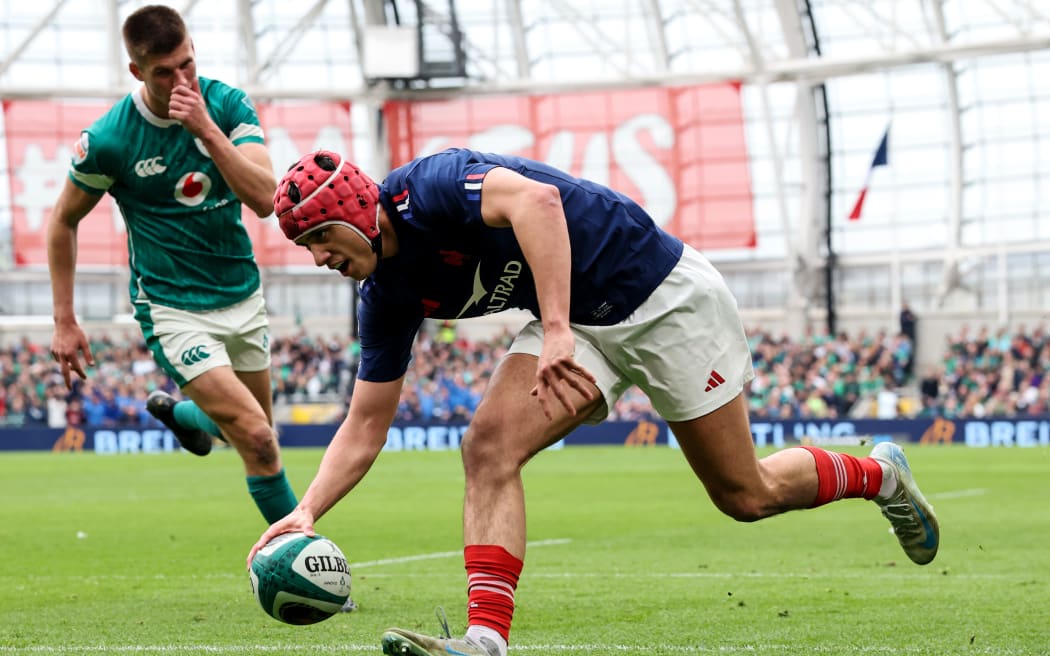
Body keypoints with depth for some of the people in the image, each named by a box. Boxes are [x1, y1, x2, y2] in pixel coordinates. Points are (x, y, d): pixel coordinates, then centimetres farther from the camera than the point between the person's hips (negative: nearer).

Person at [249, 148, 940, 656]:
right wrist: (307, 512, -10)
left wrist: (556, 329, -47)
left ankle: (879, 475, 31)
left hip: (661, 290, -7)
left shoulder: (428, 185, -24)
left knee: (746, 494, 3)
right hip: (581, 325, 7)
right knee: (489, 448, -17)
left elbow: (537, 197, -42)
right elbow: (366, 425, 3)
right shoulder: (388, 297, 0)